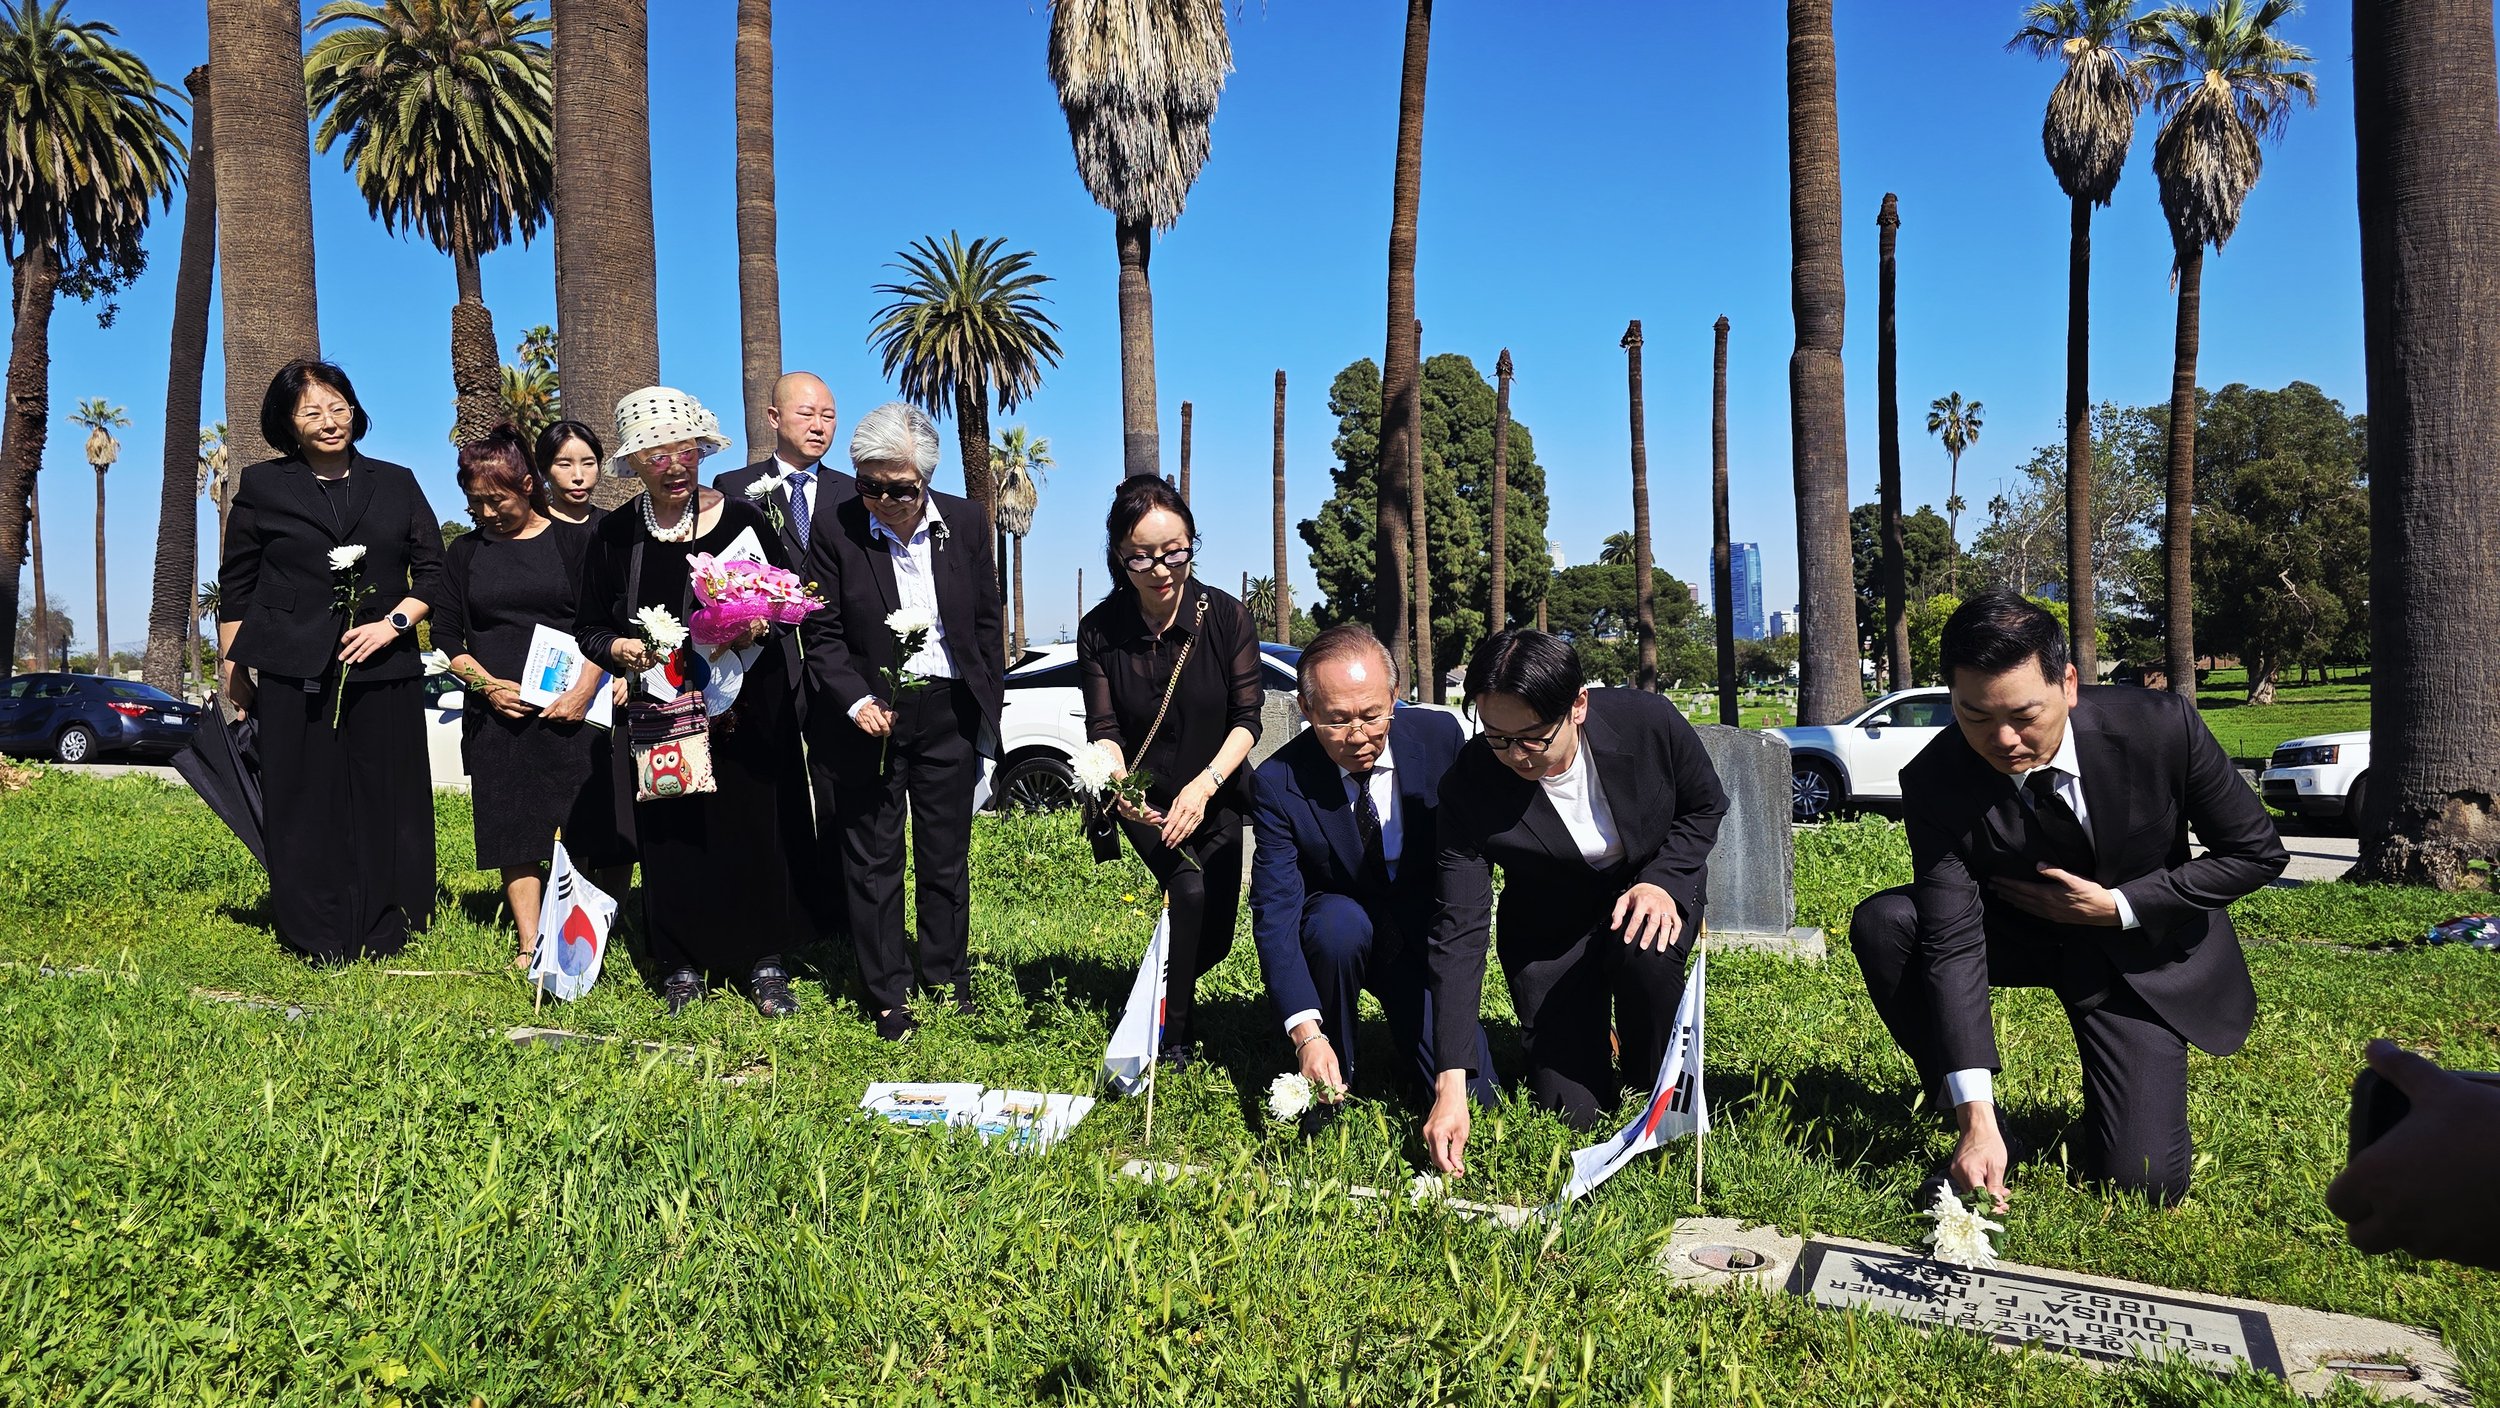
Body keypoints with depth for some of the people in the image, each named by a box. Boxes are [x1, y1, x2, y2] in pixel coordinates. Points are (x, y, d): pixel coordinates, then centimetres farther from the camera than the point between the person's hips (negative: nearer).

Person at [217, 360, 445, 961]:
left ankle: (385, 935, 8)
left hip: (385, 670, 1)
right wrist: (233, 671, 6)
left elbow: (433, 570, 10)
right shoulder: (262, 486, 9)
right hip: (294, 675, -1)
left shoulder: (396, 484, 12)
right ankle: (318, 941, 7)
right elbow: (236, 588, 11)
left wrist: (391, 624, -5)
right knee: (305, 805, -1)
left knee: (387, 804, -1)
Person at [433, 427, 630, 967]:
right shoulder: (464, 553, 12)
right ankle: (530, 946, 7)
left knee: (590, 828, -5)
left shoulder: (573, 542, 3)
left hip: (571, 710, -3)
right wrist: (489, 685, -5)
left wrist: (583, 691, -12)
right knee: (514, 831, 2)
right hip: (498, 713, 3)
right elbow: (446, 634, 11)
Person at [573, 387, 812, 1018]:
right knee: (670, 837, 3)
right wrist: (617, 648, -12)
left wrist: (758, 627, -15)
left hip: (745, 710, -1)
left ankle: (765, 963, 13)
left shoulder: (742, 518, -1)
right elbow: (588, 626, 10)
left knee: (754, 830, 2)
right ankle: (683, 966, 15)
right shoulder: (614, 535, 3)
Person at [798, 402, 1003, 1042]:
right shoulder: (834, 529, -7)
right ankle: (888, 998, 18)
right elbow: (823, 633, -6)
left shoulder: (965, 522, 0)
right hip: (869, 718, -2)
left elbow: (987, 620, 8)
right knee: (872, 862, 6)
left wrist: (990, 705, 6)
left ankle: (947, 984, 27)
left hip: (949, 713, 2)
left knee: (946, 859, 12)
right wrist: (856, 702, -19)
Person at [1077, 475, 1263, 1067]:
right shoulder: (1099, 630, -13)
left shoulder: (1227, 618, -14)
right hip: (1145, 798, -1)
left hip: (1215, 795, 1)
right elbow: (1104, 728, -13)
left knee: (1213, 932, -5)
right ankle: (1174, 1034, -4)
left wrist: (1204, 786, -29)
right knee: (1192, 894, -24)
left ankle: (1167, 1005, 28)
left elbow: (1246, 719, -13)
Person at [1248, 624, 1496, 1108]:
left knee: (1468, 1096, -14)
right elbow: (1275, 913, -26)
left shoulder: (1440, 736, -14)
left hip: (1428, 937, 1)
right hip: (1337, 936, -1)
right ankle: (1332, 1080, -12)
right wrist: (1306, 1031, -39)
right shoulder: (1278, 783, -21)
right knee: (1339, 921, -36)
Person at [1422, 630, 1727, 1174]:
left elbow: (1706, 806, -3)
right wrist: (1451, 1084, -30)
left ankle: (1655, 1089, -5)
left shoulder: (1649, 721, -25)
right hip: (1549, 930, 0)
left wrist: (1661, 882, -23)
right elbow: (1459, 933, -25)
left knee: (1643, 951, -36)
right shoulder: (1470, 784, -26)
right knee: (1571, 1110, -9)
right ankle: (1586, 1041, 28)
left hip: (1654, 890, 0)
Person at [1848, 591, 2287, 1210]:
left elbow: (2257, 853, -12)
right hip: (2018, 931, 1)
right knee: (1881, 923, -29)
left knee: (2140, 1183, -14)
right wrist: (1976, 1118, -38)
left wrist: (2116, 906, -22)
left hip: (2140, 951, -1)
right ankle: (1983, 1138, -11)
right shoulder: (1936, 782, -26)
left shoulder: (2162, 727, -27)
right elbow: (1954, 943, -30)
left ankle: (2148, 1097, 24)